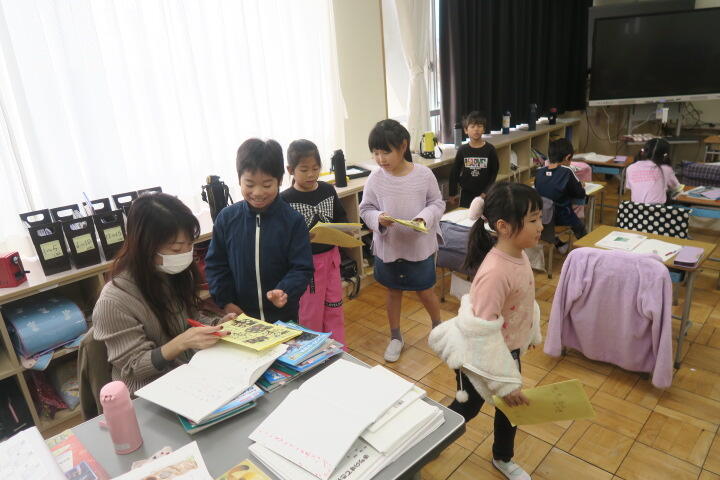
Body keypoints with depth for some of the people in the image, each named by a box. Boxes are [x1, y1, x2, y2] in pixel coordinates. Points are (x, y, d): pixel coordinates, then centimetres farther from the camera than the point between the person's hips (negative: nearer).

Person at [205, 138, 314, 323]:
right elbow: (214, 264, 1)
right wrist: (226, 301, -7)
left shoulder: (293, 220, -13)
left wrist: (285, 291, -28)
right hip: (239, 314, 2)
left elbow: (302, 268, -11)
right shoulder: (227, 218, -6)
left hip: (283, 314, -1)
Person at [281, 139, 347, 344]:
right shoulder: (285, 199, -13)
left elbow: (341, 218, 11)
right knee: (310, 312, 10)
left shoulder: (328, 190, 1)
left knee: (334, 307, 17)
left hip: (330, 256, 5)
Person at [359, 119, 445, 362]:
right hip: (388, 247, 2)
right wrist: (378, 218, -23)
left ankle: (438, 328, 44)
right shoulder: (375, 179, -10)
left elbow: (437, 203, -3)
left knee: (425, 291, 14)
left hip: (420, 245, -1)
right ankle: (396, 337, 38)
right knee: (393, 292, 17)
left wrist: (425, 217, -22)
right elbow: (365, 209, -2)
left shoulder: (424, 174, -12)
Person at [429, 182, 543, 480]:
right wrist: (504, 381, -25)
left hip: (509, 348, 8)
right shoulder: (495, 273, -36)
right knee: (467, 408, 15)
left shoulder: (518, 255, -7)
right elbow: (484, 333, -32)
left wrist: (532, 332, 23)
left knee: (512, 404, 24)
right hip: (481, 354, -8)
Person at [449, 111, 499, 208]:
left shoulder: (490, 150, -5)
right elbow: (454, 172, 4)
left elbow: (494, 172, -2)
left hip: (484, 194, -1)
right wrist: (453, 193, 5)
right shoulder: (462, 150, -3)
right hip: (466, 194, 1)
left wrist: (486, 192, -7)